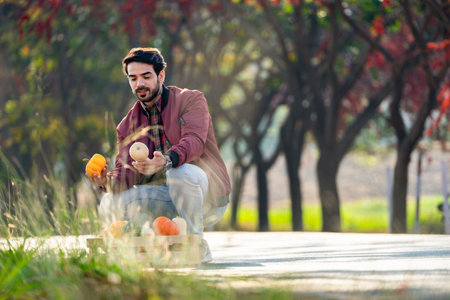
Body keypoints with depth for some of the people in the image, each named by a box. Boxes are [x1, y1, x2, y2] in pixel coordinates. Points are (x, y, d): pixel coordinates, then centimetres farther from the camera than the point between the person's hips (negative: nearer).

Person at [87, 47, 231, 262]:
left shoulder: (191, 100, -3)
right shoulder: (128, 125, 12)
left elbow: (194, 141, -22)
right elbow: (127, 171, 1)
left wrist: (166, 161, -44)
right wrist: (108, 182, -25)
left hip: (208, 196, -4)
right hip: (167, 198, 5)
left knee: (181, 173, -38)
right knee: (110, 205, -18)